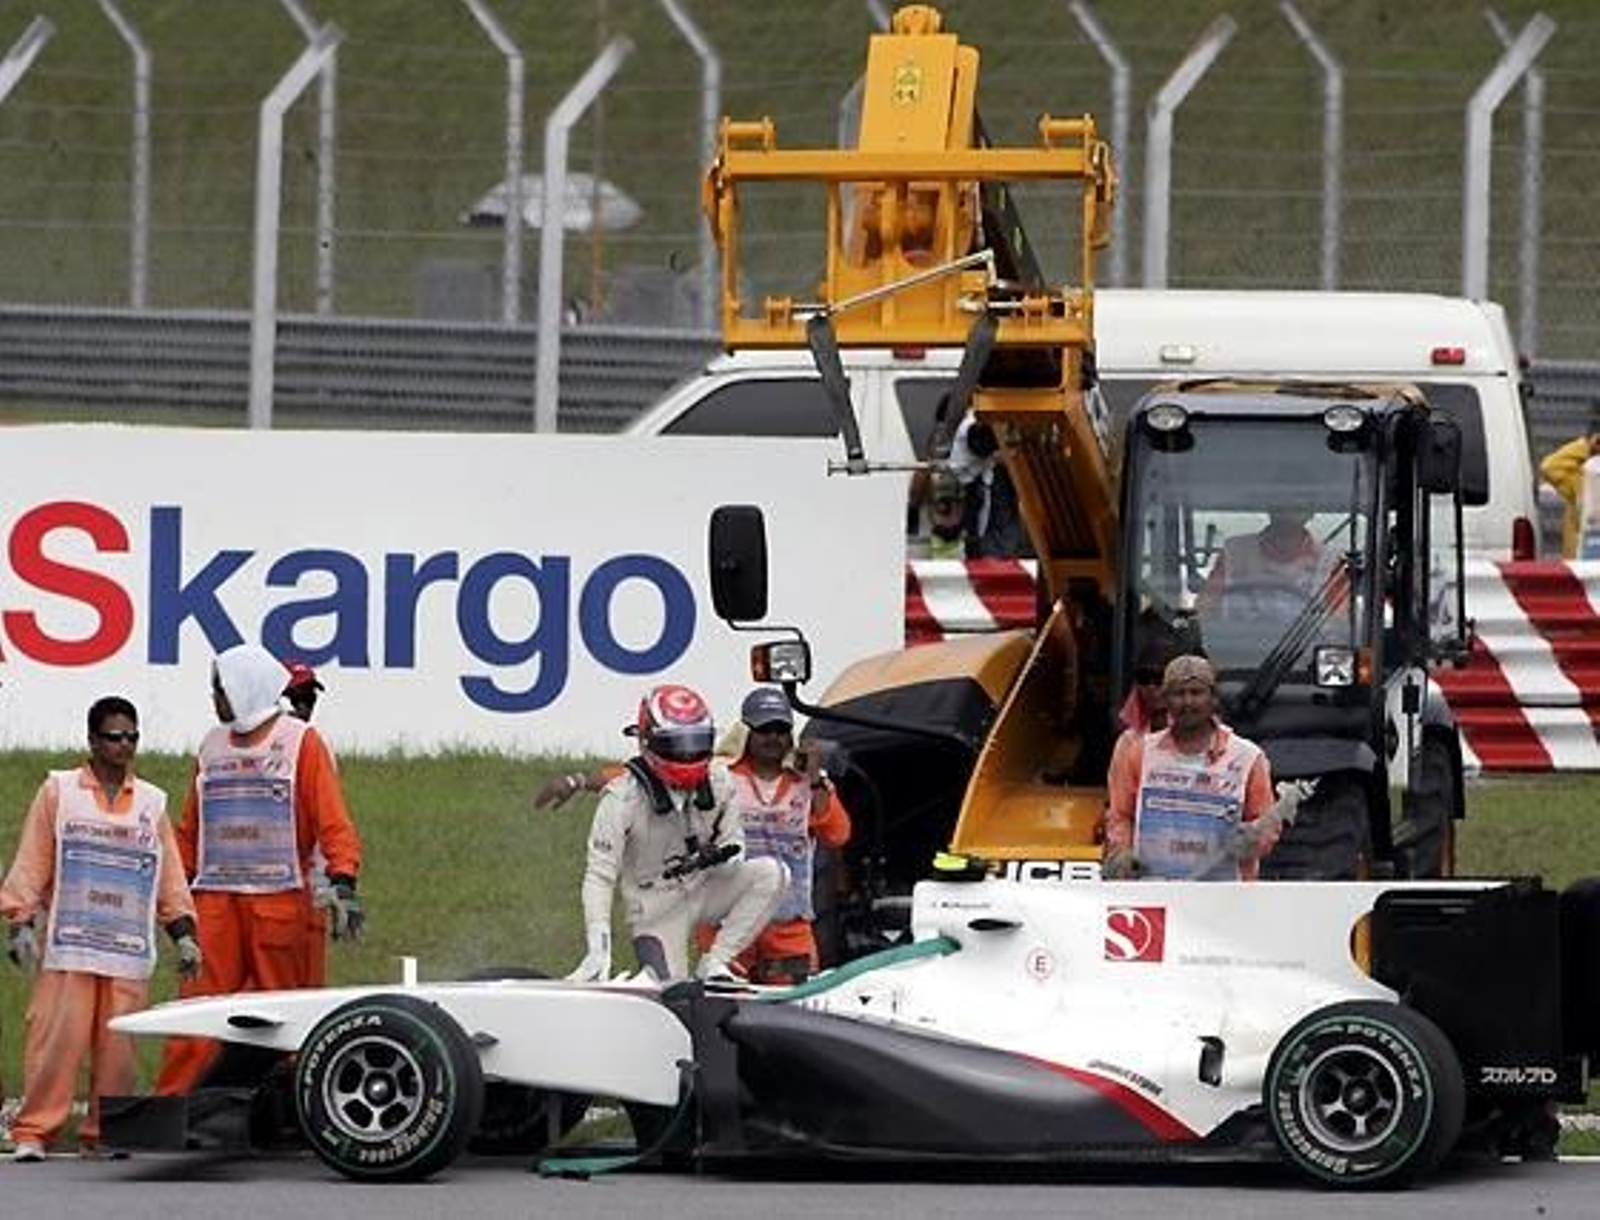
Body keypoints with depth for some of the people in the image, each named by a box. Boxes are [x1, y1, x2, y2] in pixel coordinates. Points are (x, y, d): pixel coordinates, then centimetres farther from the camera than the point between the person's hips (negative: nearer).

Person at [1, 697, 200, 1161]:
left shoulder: (152, 803, 16)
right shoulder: (58, 792, 8)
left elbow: (170, 879, 17)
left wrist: (183, 932, 8)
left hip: (130, 950, 3)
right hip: (67, 947, -3)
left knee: (118, 1048, -2)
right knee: (57, 1040, -10)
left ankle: (102, 1135, 5)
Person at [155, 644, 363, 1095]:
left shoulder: (300, 742, 1)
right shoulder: (212, 746, 16)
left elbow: (333, 821, -6)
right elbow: (190, 832, 20)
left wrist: (343, 884, -17)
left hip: (279, 900, -4)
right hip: (215, 899, 4)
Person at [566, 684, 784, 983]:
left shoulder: (718, 781, -5)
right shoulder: (622, 798, -18)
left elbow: (734, 847, 2)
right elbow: (599, 877, -19)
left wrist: (713, 856, -25)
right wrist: (599, 951, -29)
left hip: (704, 891, 4)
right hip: (656, 909, -4)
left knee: (769, 873, -22)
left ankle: (713, 966, -16)